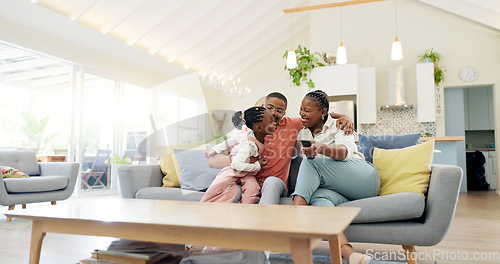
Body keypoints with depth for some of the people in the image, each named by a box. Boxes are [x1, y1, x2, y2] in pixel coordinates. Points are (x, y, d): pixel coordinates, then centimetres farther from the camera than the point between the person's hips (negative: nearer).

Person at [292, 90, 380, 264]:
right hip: (335, 189, 3)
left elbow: (346, 151, -13)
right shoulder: (302, 134, 24)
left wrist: (322, 148, -36)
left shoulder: (337, 125, 8)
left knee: (311, 162, -24)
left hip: (363, 179, -3)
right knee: (318, 198, -34)